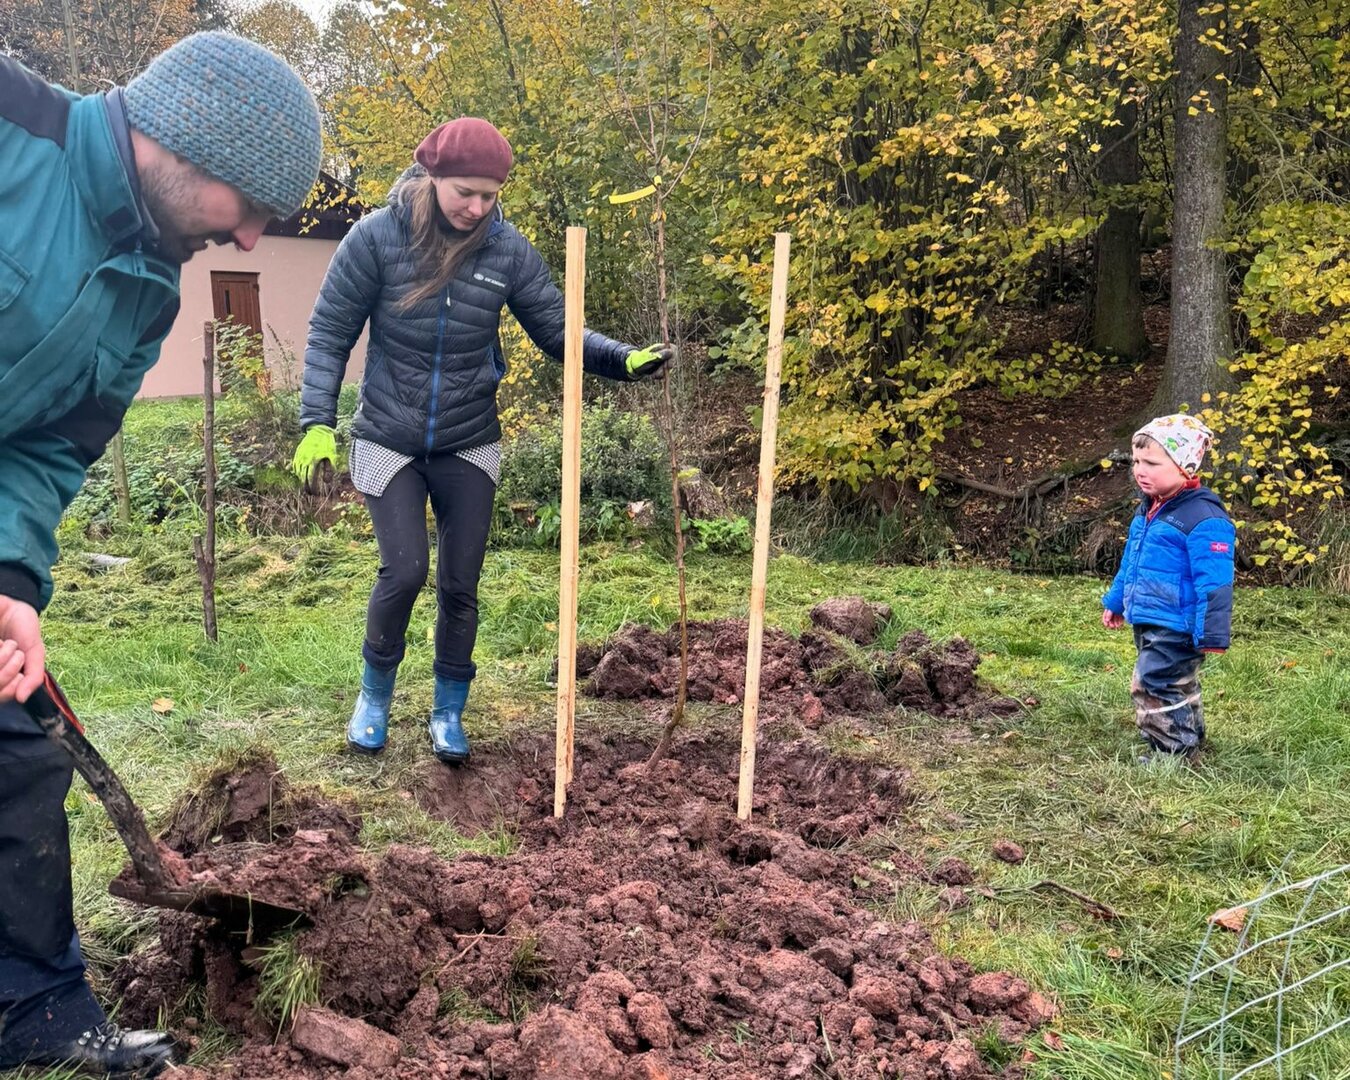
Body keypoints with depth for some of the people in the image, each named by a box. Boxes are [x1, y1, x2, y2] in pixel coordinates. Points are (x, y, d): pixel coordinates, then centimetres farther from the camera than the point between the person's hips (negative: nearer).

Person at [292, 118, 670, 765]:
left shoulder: (507, 249, -7)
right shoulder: (377, 237, -12)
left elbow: (557, 329, -3)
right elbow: (330, 333, -6)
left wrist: (623, 359, -21)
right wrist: (317, 423, -14)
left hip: (468, 446, 2)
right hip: (389, 441, -2)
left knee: (460, 584, 4)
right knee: (404, 570, -11)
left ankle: (449, 713, 24)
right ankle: (375, 694, 16)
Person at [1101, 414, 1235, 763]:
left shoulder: (1203, 518, -21)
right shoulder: (1149, 509, 9)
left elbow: (1215, 583, -23)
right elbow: (1131, 562, 22)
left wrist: (1212, 635, -24)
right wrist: (1115, 601, 26)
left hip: (1175, 629, -9)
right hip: (1148, 623, 9)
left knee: (1154, 684, -6)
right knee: (1175, 686, 21)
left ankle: (1174, 751, 8)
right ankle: (1189, 737, 36)